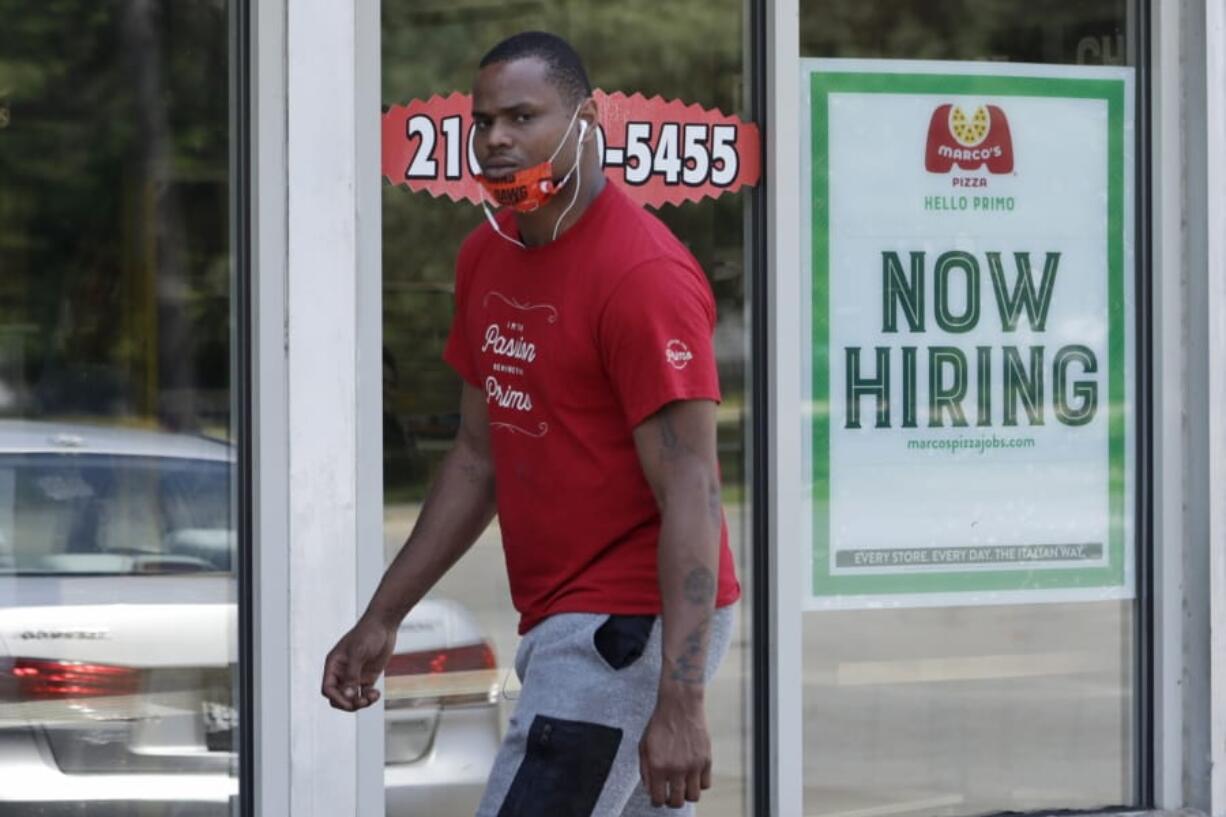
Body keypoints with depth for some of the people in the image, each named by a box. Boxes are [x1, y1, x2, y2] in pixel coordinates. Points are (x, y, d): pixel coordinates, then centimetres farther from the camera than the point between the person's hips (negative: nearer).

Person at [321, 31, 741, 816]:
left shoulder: (642, 273, -17)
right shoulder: (486, 256, 10)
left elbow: (689, 492, -22)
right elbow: (478, 457, 20)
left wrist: (679, 702, -29)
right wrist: (382, 619, 18)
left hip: (629, 628, -9)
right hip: (564, 626, 9)